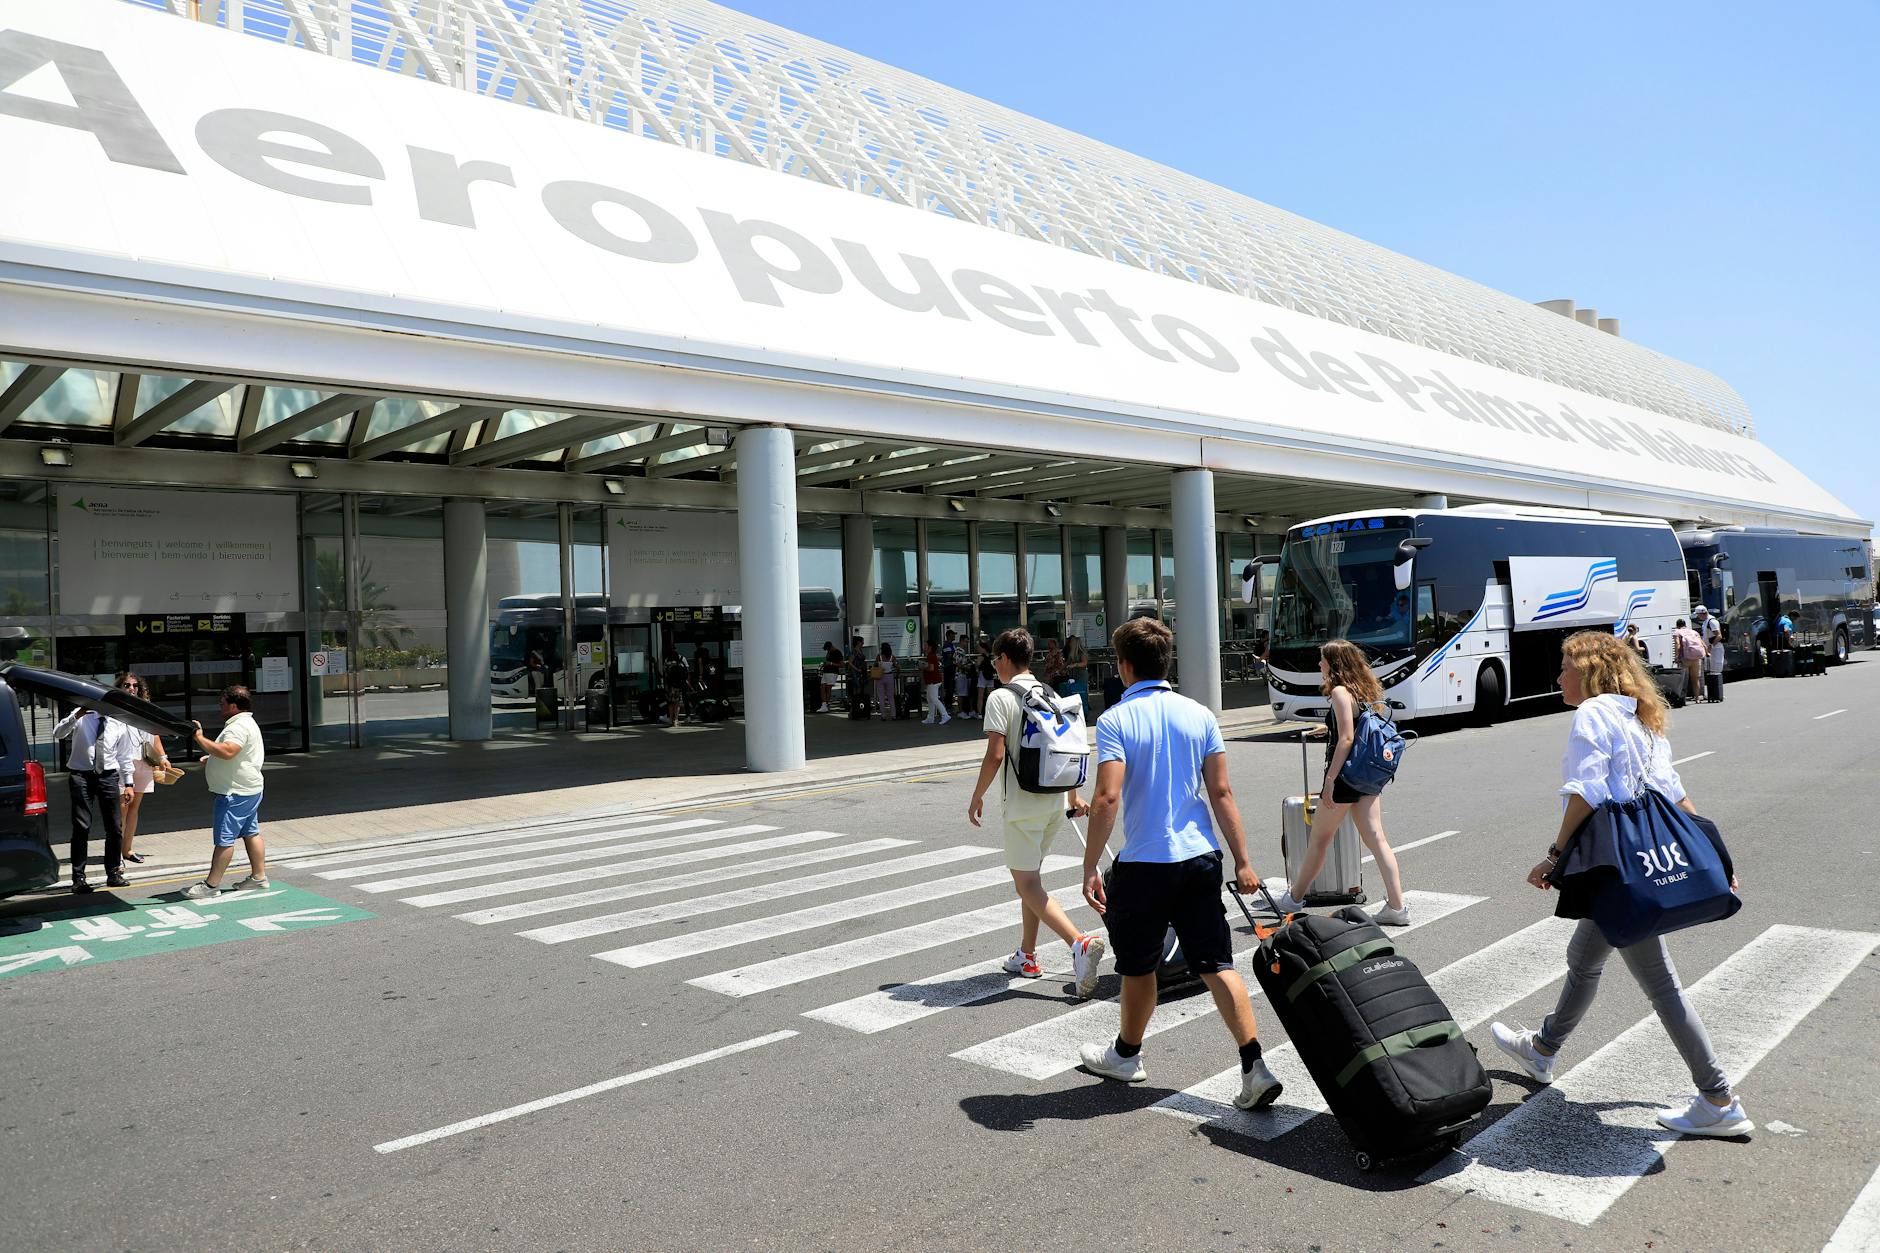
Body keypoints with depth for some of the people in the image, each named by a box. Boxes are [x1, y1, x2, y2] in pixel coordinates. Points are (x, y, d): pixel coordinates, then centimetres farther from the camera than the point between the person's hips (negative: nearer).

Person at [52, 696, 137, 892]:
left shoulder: (119, 725, 5)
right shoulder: (82, 716, -3)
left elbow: (125, 756, 10)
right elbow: (57, 733, -15)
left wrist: (129, 783, 8)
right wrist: (76, 716, -28)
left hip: (108, 776, 3)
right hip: (81, 775, -3)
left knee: (115, 827, 5)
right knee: (81, 827, -4)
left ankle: (113, 873, 19)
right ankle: (79, 878, 4)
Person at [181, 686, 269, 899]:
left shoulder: (238, 726, -18)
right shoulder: (246, 723, 18)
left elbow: (227, 752, -34)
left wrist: (200, 739, -29)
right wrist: (212, 758, 18)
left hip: (235, 793, -11)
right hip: (248, 790, 11)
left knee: (224, 839, -6)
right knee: (251, 833, 14)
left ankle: (211, 885, -2)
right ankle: (259, 877, 19)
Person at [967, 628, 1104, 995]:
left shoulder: (1001, 697, -11)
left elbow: (995, 755, -18)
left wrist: (977, 797, -5)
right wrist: (1073, 796, 24)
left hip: (1022, 804, -8)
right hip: (1055, 801, 8)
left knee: (1028, 885, -4)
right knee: (1030, 877, 20)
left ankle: (1080, 943, -22)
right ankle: (1027, 957, 27)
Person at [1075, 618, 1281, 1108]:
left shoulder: (1116, 720, -11)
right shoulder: (1199, 714, 3)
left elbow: (1108, 798, -19)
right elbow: (1221, 792, 2)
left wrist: (1089, 868, -13)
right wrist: (1242, 862, 7)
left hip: (1144, 863, -4)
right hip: (1201, 857, 4)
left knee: (1138, 966, 14)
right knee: (1216, 965, 8)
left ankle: (1126, 1054, 33)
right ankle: (1255, 1068, 1)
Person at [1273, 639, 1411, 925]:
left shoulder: (1340, 692, -14)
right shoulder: (1366, 690, 11)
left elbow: (1346, 739, -20)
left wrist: (1330, 780, -20)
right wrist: (1329, 730, 28)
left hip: (1346, 775, -8)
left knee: (1319, 840, 6)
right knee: (1376, 838, 5)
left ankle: (1293, 900, 20)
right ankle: (1396, 907, 2)